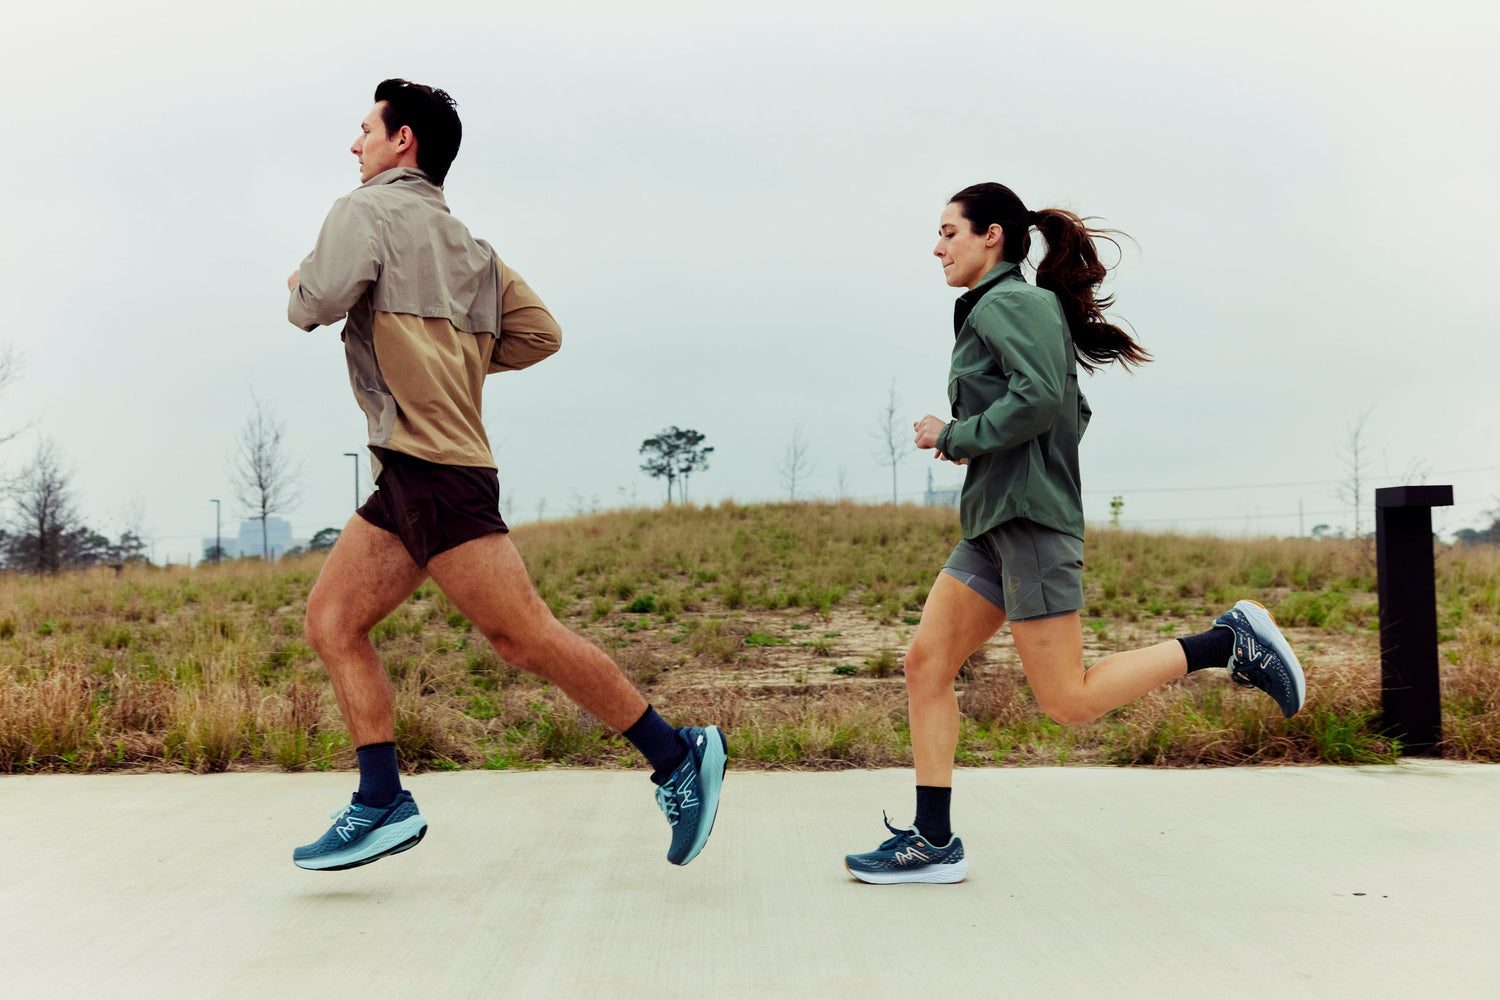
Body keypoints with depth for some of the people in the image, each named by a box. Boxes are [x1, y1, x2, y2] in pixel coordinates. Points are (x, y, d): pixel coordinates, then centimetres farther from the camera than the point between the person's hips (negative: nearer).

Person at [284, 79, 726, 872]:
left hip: (435, 470, -10)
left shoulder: (368, 210, -1)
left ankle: (675, 754, -3)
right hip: (407, 479, 10)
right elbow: (538, 334, 18)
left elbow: (315, 302, -16)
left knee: (523, 636, -10)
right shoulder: (464, 242, 23)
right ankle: (382, 803, 3)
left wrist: (298, 288, 7)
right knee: (331, 621, 6)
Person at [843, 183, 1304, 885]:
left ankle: (1230, 642, -2)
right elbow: (1073, 415, 23)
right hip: (994, 523, 10)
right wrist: (966, 444, 13)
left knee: (1069, 702, -9)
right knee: (926, 662, 4)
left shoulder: (1008, 304, -8)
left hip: (1030, 518, -10)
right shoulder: (1031, 307, 21)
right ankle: (933, 843, 5)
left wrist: (953, 438, -11)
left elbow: (1039, 401, -23)